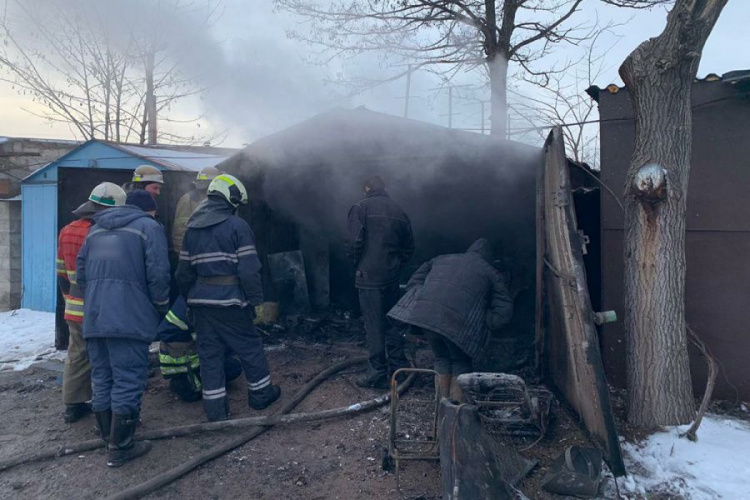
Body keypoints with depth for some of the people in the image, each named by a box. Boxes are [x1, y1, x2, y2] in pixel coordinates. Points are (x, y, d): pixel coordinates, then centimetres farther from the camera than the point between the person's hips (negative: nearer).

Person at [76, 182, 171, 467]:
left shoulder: (95, 230, 20)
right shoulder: (148, 226, -1)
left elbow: (81, 272, 20)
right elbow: (158, 274, -10)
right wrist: (161, 308, 2)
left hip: (93, 319, 7)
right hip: (129, 319, -7)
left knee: (102, 380, 15)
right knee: (128, 381, -1)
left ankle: (109, 438, 27)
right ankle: (120, 448, 4)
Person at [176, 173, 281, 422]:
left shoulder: (192, 229, 11)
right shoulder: (237, 226, -9)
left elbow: (184, 273, 13)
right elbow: (249, 270, -14)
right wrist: (255, 299, -6)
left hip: (201, 299, 6)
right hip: (230, 299, -6)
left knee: (209, 352, 11)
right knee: (250, 346, 11)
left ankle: (215, 408, 17)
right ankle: (260, 393, 26)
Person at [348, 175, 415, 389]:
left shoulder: (361, 208, -5)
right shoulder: (398, 210, 11)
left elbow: (355, 242, -15)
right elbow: (409, 246, 11)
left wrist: (357, 263, 2)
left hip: (369, 276, -5)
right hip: (392, 276, 6)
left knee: (374, 326, 0)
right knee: (391, 321, 18)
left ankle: (378, 375, 7)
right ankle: (398, 366, 25)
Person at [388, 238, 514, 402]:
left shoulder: (441, 259, 30)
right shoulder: (491, 273, 21)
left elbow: (413, 282, 27)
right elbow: (504, 309, 11)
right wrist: (483, 324, 14)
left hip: (425, 314, 3)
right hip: (457, 322, -3)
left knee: (441, 358, 25)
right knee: (461, 362, 21)